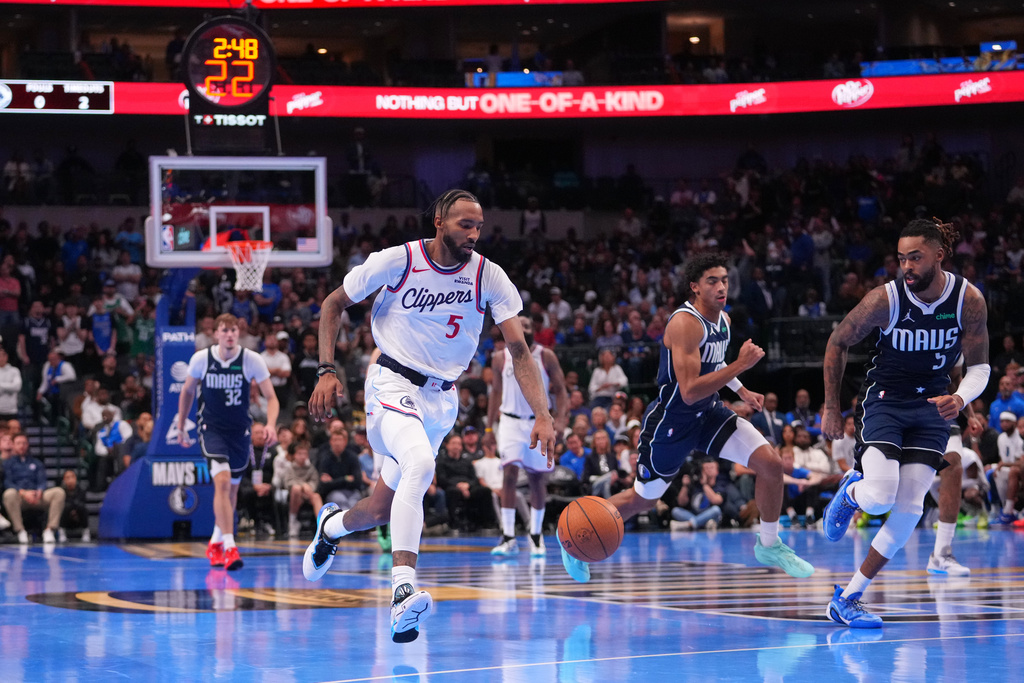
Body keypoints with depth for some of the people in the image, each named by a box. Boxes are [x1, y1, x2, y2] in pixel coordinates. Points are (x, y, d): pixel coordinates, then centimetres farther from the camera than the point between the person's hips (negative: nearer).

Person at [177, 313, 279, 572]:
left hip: (240, 431, 2)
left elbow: (271, 397, -10)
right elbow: (187, 392, 8)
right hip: (211, 428, -2)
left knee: (231, 489, 13)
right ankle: (229, 547, -28)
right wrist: (181, 427, 12)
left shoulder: (252, 360, -12)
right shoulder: (201, 359, -9)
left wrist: (271, 424, -28)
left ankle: (216, 542, 35)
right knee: (222, 480, -23)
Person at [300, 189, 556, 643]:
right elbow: (334, 304, 0)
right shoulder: (397, 261, -12)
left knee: (383, 509, 10)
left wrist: (542, 416, -21)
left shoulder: (488, 277, -6)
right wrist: (327, 371, -10)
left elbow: (519, 349, -9)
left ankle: (331, 526, 47)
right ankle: (404, 593, -42)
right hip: (394, 382, -4)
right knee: (420, 465, -34)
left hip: (442, 397, 5)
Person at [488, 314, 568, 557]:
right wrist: (489, 428, 9)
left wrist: (560, 419, -16)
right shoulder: (500, 359, 3)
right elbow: (496, 393, 12)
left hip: (539, 423, 0)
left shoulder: (546, 356, -1)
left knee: (537, 479, 5)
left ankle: (536, 535, 20)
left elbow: (560, 390, -2)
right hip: (510, 421, 0)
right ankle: (508, 537, -15)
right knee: (509, 474, -15)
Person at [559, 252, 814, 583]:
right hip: (672, 420, -7)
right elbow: (690, 391, -33)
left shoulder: (723, 319, 1)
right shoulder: (685, 323, -27)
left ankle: (769, 545, 10)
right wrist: (740, 365, -32)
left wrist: (741, 390, 12)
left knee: (771, 463, -7)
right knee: (642, 499, 6)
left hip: (708, 413, 7)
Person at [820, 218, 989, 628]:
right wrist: (831, 408, -1)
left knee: (909, 509, -8)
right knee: (879, 498, -23)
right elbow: (838, 343, -3)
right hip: (884, 400, -2)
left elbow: (979, 367, -5)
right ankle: (852, 490, 17)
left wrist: (961, 398, -27)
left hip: (932, 408, 2)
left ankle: (847, 600, 2)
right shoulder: (886, 298, -18)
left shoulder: (969, 300, -13)